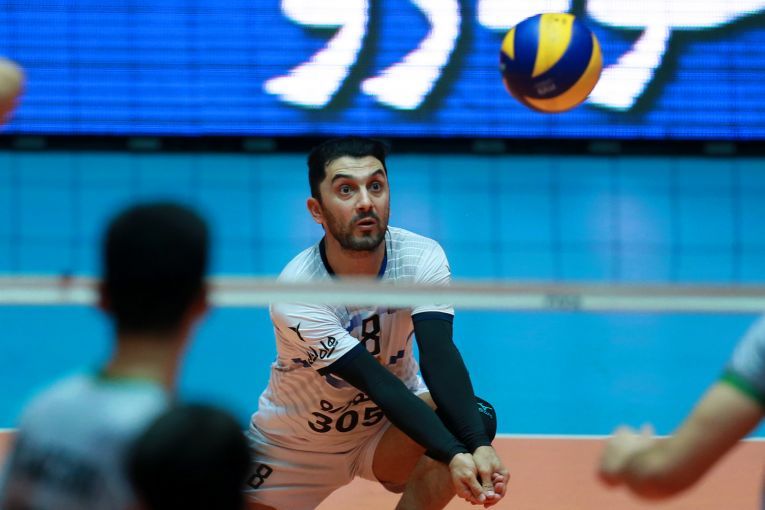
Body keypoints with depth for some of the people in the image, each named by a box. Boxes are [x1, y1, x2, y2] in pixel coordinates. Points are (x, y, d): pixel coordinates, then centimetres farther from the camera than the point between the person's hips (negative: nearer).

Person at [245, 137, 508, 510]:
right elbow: (380, 385, -35)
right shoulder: (296, 292, -28)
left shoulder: (422, 258, -18)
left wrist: (478, 446, -49)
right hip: (293, 448, -2)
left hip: (386, 436, 2)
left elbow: (439, 356, -32)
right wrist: (453, 456, -47)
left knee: (474, 418, -27)